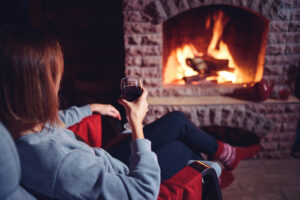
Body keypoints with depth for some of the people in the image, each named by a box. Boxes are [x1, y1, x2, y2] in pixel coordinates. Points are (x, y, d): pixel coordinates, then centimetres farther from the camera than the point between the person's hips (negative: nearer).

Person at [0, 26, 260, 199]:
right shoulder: (61, 161, -46)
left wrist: (91, 108, 17)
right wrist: (137, 123, -29)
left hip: (108, 165, 7)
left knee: (177, 120, 11)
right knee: (185, 147, 13)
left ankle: (223, 153, 39)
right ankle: (224, 154, 48)